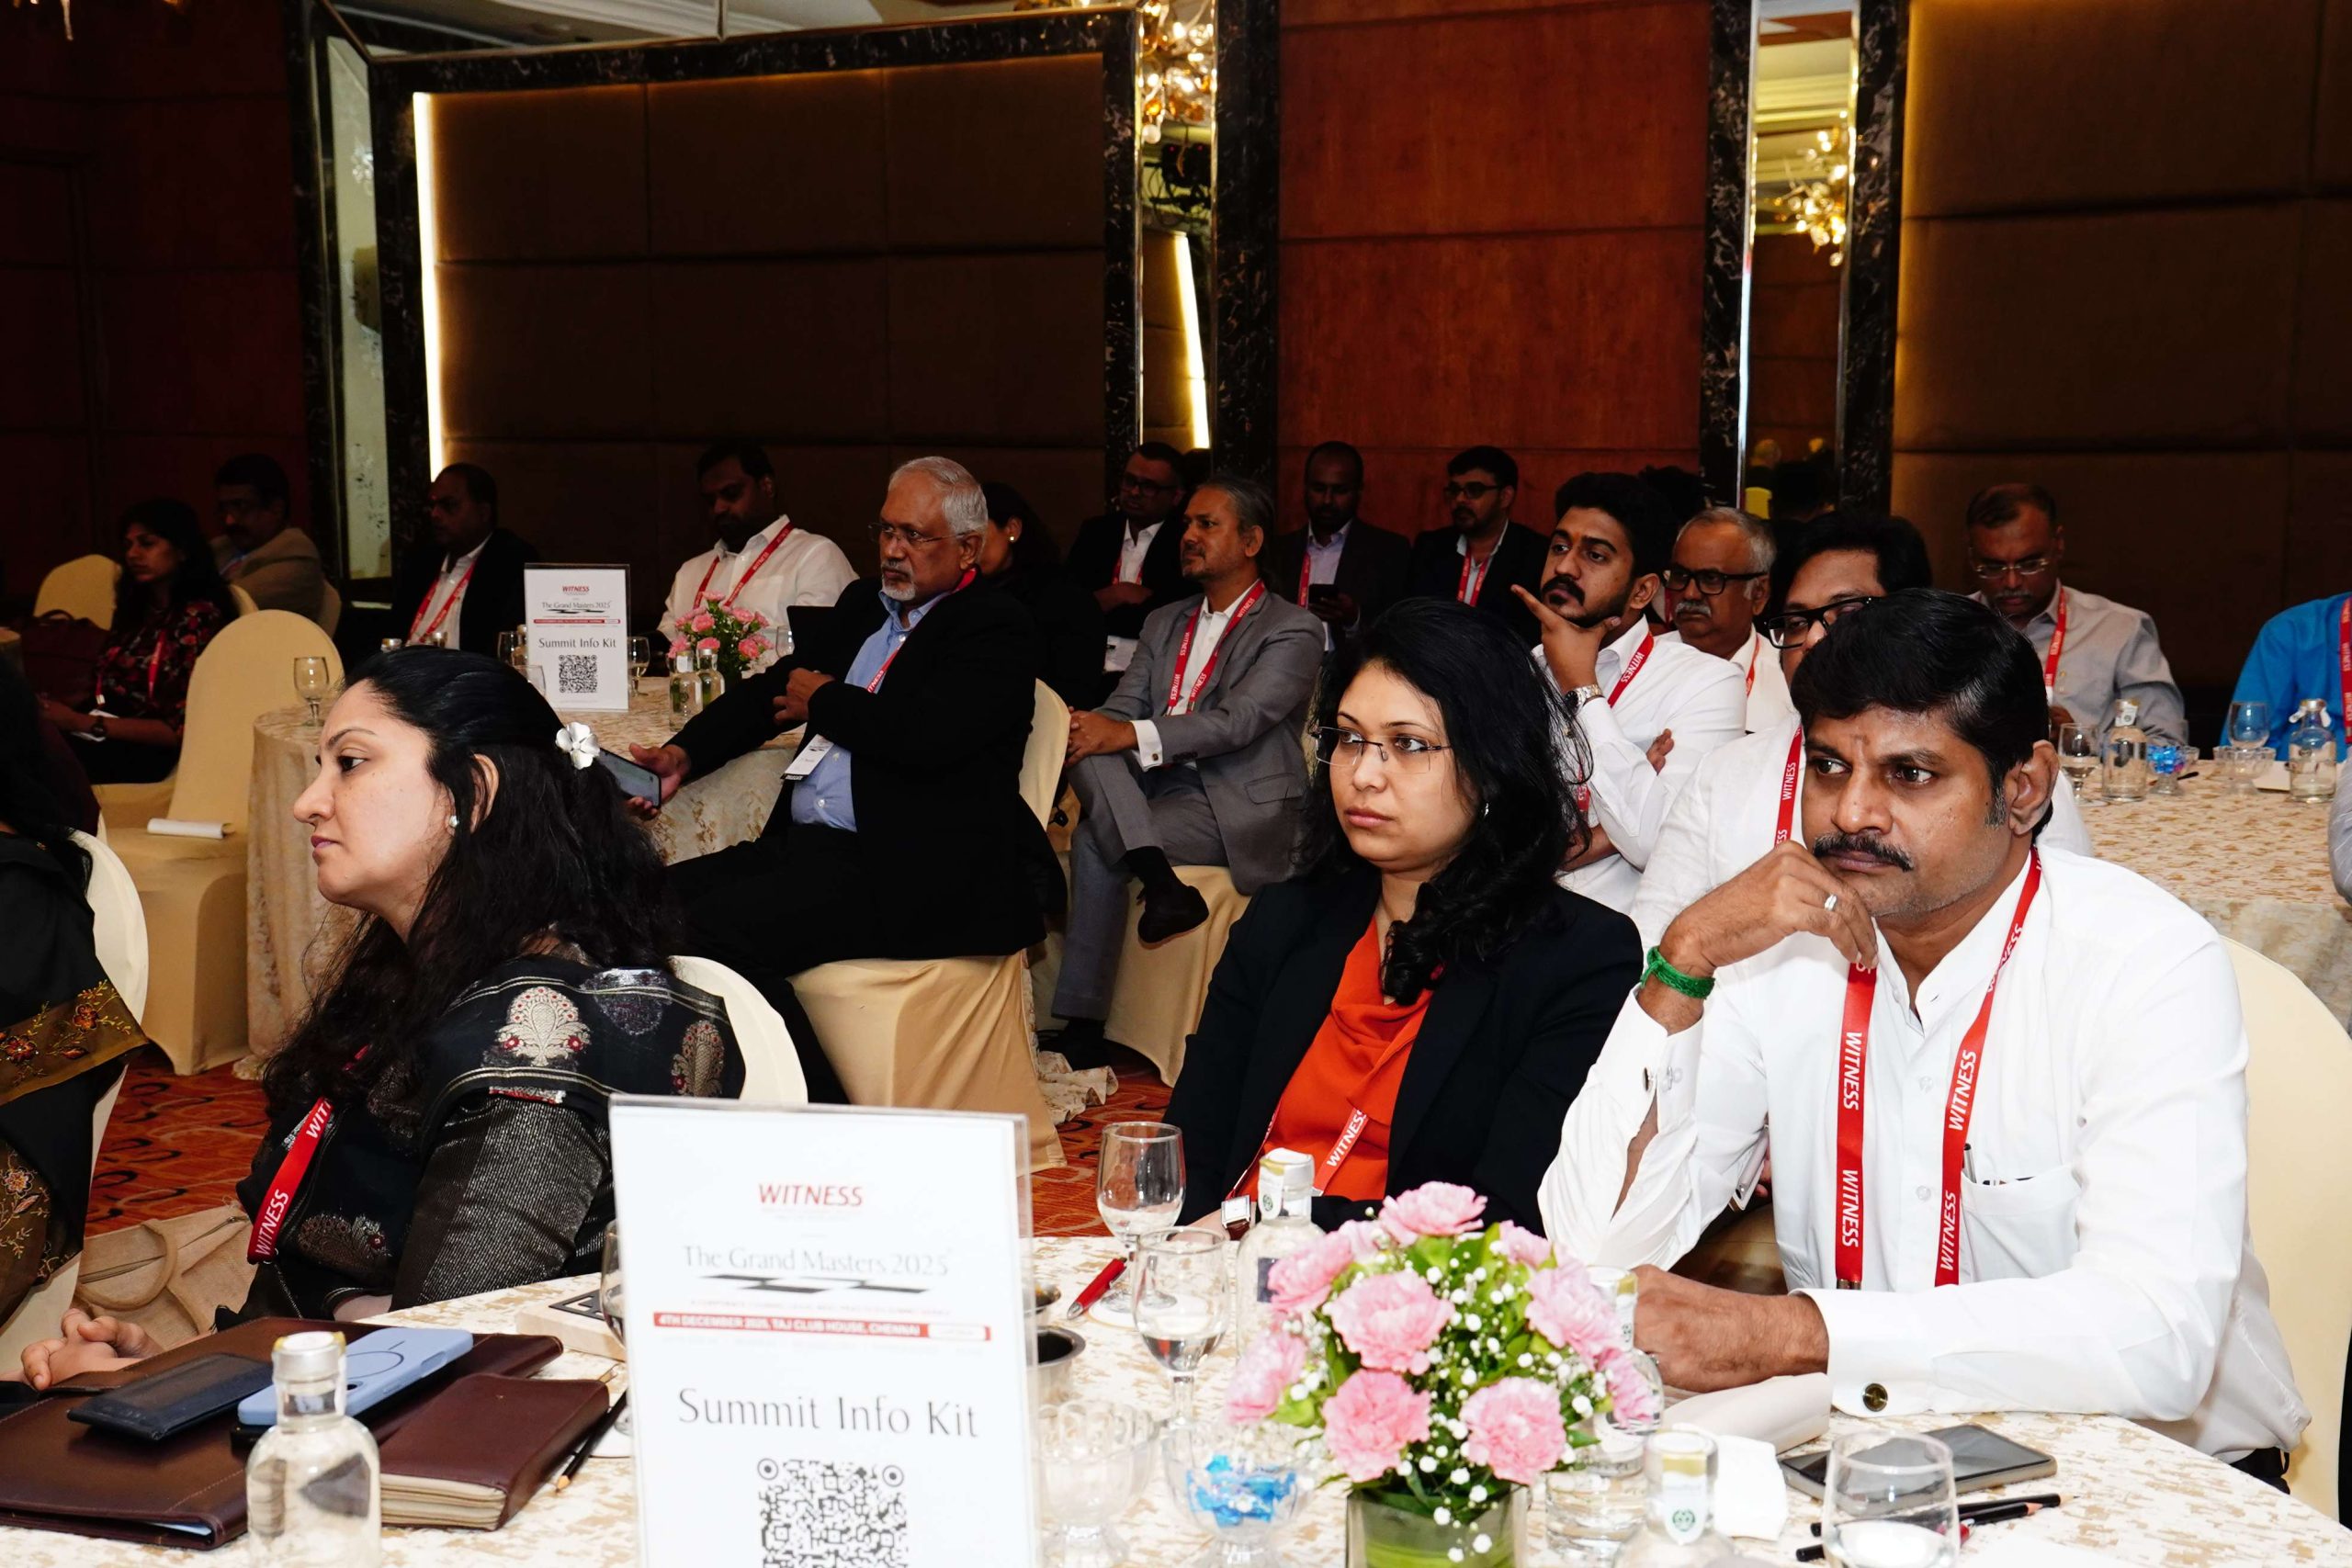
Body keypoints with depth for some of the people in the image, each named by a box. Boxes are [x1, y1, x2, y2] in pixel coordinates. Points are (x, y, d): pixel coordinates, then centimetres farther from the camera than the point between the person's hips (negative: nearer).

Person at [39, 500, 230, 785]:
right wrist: (57, 703, -4)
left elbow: (179, 730, -10)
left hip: (143, 752, -6)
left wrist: (80, 722, -15)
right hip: (104, 740, 6)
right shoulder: (135, 607, 18)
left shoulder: (200, 619, -5)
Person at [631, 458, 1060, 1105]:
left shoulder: (995, 628, -3)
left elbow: (925, 737, -19)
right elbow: (773, 688, 23)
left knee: (710, 931, -26)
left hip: (909, 873, -9)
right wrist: (684, 754, 6)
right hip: (806, 845, 9)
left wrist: (822, 699, -2)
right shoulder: (863, 604, 22)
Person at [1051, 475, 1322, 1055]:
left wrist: (1132, 735, -29)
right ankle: (1160, 884, -38)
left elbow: (1238, 721, -17)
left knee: (1095, 842, -28)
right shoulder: (1164, 623, 20)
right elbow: (1120, 711, 10)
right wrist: (1088, 736, -16)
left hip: (1239, 808, -6)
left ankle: (1084, 1027, -26)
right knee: (1091, 747, -26)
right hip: (1157, 788, 6)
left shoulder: (1293, 631, -2)